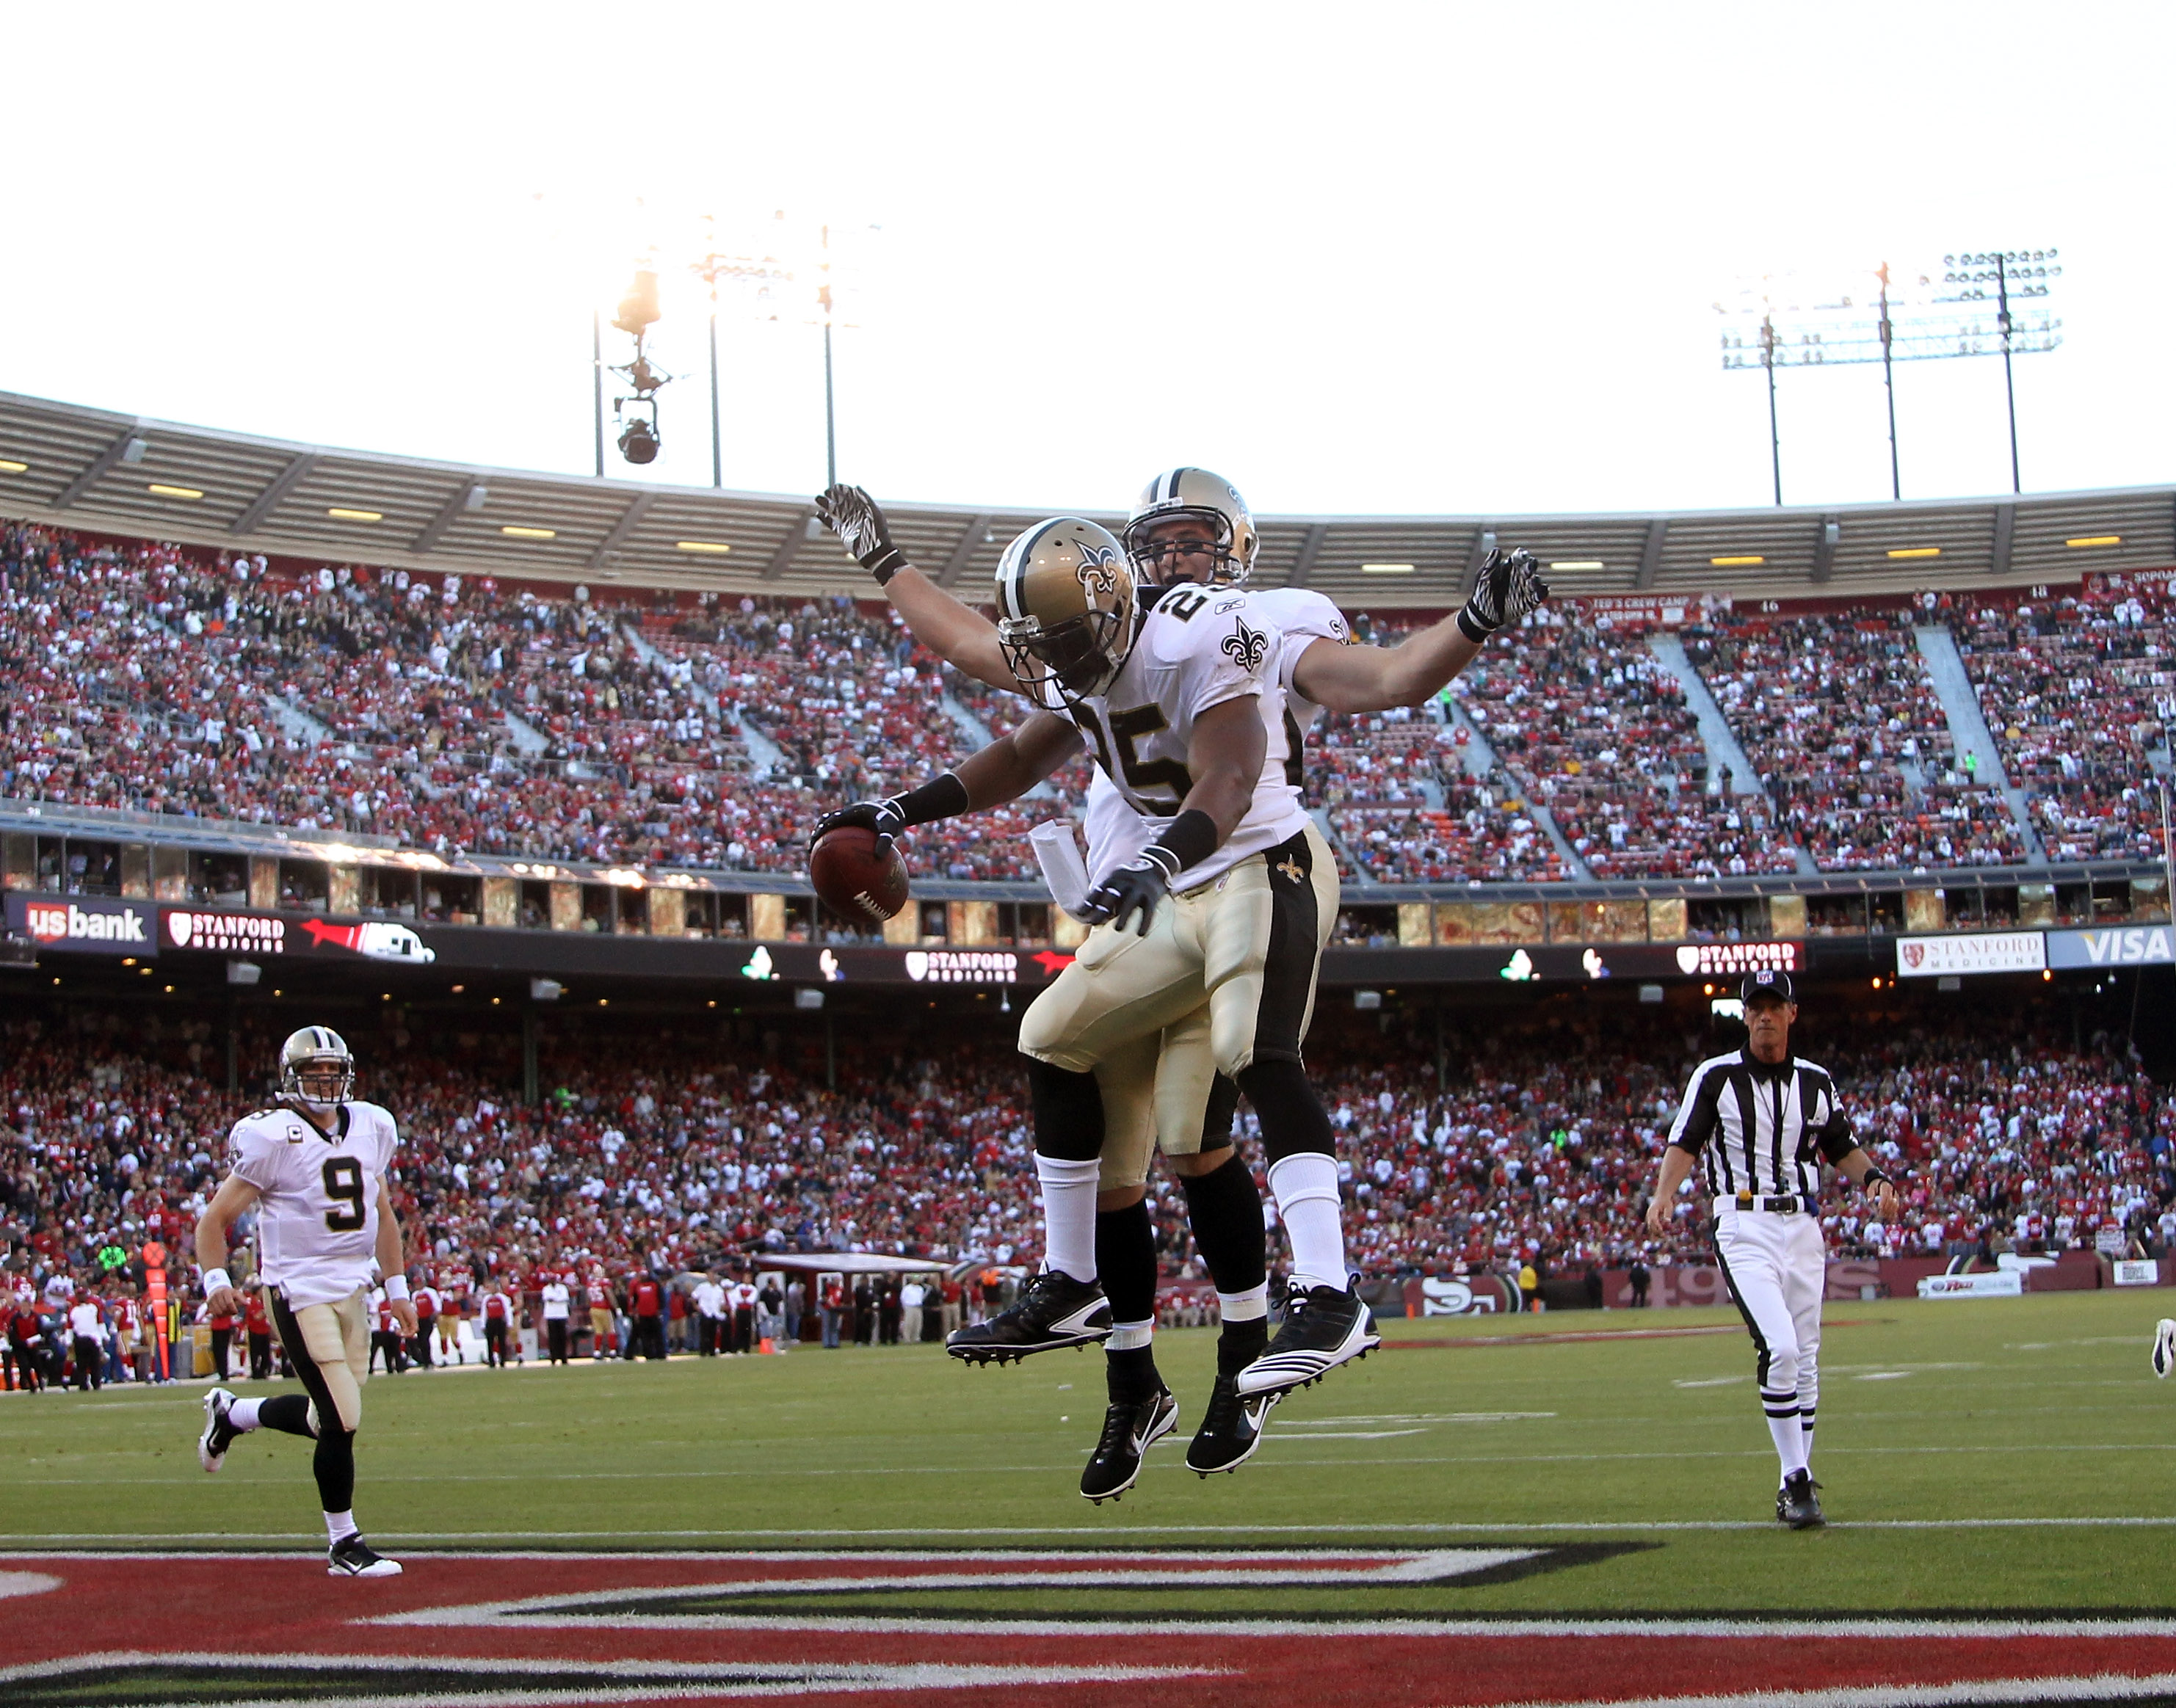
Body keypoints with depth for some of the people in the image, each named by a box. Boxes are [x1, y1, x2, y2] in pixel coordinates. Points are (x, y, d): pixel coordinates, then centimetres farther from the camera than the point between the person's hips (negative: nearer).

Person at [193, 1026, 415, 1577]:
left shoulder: (371, 1128, 8)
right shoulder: (272, 1138, -12)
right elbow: (214, 1218, -10)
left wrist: (398, 1287, 17)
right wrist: (215, 1279, -26)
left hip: (354, 1291, 7)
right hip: (301, 1292, -7)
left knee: (331, 1417, 13)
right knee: (342, 1421, -9)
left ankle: (231, 1413, 39)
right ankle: (344, 1545, 7)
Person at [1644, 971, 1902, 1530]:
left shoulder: (1815, 1082, 11)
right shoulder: (1716, 1076, 0)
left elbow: (1843, 1148, 18)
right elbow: (1685, 1142, -3)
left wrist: (1875, 1179, -2)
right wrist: (1665, 1192, -21)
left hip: (1803, 1227, 4)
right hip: (1744, 1228, -4)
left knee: (1805, 1361, 7)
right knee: (1779, 1348, -20)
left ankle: (1797, 1483, 18)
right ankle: (1797, 1480, -12)